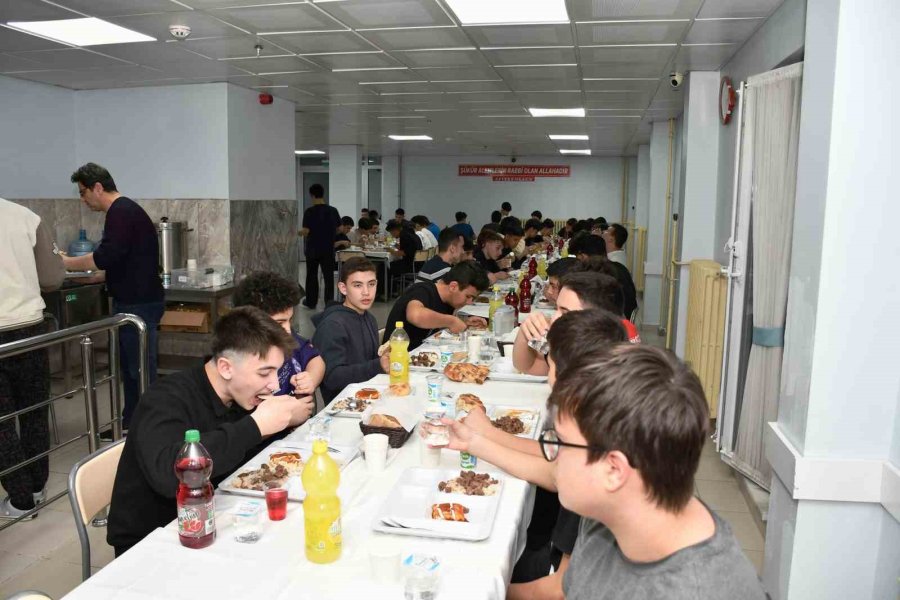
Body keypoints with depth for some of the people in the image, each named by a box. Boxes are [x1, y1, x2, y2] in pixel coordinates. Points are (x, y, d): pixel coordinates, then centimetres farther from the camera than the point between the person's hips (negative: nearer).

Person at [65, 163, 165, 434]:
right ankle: (130, 423, 26)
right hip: (133, 301, 10)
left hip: (139, 304, -10)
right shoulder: (124, 210, 17)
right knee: (129, 366, 16)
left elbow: (106, 257, -24)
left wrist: (65, 263, -11)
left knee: (141, 369, -5)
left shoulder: (121, 212, -15)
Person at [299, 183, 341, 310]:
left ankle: (311, 302, 20)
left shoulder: (309, 212, -11)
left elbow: (306, 232, -14)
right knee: (329, 277, 4)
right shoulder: (333, 211, -2)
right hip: (328, 249, 2)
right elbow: (339, 229, 5)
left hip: (312, 249, -2)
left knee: (311, 276, 12)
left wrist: (300, 232, 7)